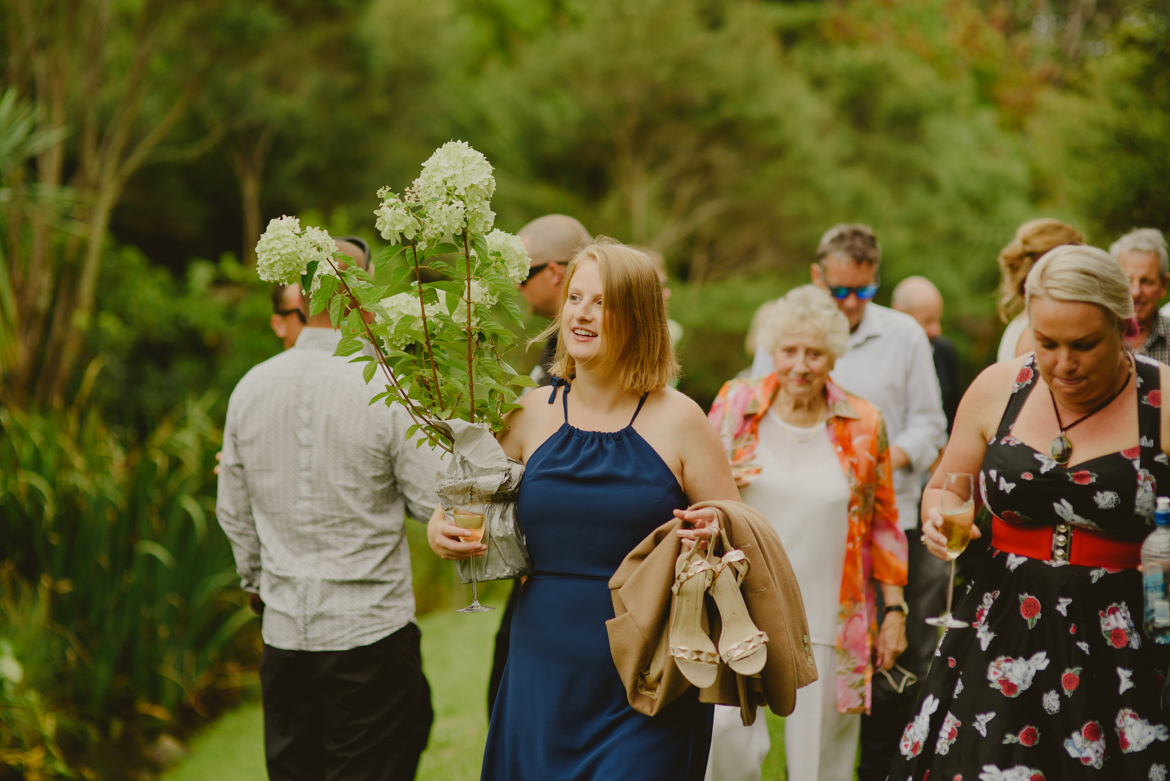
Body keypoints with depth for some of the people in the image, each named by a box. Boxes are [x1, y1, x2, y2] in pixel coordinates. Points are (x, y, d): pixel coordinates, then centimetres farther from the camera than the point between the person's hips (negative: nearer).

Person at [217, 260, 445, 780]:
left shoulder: (250, 388, 3)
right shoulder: (387, 390, -13)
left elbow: (233, 513, 11)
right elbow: (436, 502, -9)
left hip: (282, 634, 5)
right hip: (369, 627, -5)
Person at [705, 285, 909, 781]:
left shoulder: (863, 425, 1)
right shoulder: (735, 405, 1)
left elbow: (883, 523, 8)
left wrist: (894, 610, 7)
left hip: (828, 620, 0)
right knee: (725, 732, -9)